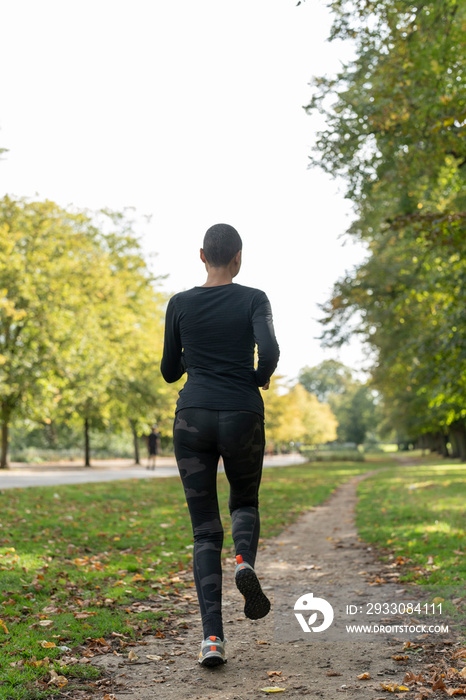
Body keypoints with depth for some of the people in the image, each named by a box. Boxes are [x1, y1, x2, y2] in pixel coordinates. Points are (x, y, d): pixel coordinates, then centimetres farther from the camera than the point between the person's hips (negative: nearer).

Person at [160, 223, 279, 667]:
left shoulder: (180, 304, 4)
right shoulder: (253, 300, 0)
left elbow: (169, 371, 11)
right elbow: (270, 351, -16)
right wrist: (260, 379, 5)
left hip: (192, 418, 1)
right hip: (242, 417, -1)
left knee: (205, 531, 6)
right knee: (245, 502, 26)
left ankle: (212, 636, -7)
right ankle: (244, 560, -7)